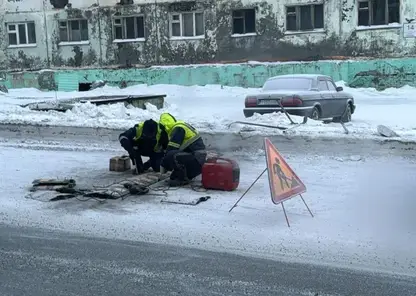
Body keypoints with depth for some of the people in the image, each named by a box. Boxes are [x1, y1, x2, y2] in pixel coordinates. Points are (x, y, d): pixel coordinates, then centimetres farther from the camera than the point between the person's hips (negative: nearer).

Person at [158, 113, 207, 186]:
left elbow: (171, 149, -15)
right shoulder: (181, 125, 18)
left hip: (196, 159, -10)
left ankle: (183, 179, -9)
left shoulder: (178, 129, -12)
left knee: (171, 156, -24)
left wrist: (163, 165, -4)